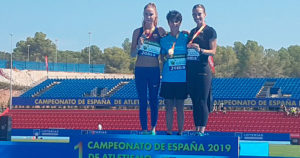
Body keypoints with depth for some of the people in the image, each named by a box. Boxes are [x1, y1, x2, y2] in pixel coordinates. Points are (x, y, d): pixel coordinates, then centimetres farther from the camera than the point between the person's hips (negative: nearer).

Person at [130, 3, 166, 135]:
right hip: (140, 70, 1)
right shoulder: (138, 32, 4)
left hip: (155, 70, 0)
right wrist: (139, 45, -14)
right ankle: (144, 129, 6)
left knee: (154, 100, 4)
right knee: (142, 101, 3)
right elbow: (132, 54, 3)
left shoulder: (160, 31, 2)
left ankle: (153, 128, 12)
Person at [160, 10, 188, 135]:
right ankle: (169, 131, 9)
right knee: (169, 106, 3)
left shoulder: (185, 37, 3)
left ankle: (180, 131, 9)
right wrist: (167, 56, -13)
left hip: (182, 78, -1)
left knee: (179, 106, 3)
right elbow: (162, 59, 6)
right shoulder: (164, 39, 6)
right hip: (168, 78, 1)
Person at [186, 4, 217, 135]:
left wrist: (200, 50, -23)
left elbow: (213, 51, -8)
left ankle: (202, 130, -9)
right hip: (190, 70, 7)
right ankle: (197, 129, 10)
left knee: (202, 101, -9)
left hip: (203, 70, -6)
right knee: (194, 101, 7)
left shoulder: (210, 31, -1)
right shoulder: (192, 32, 18)